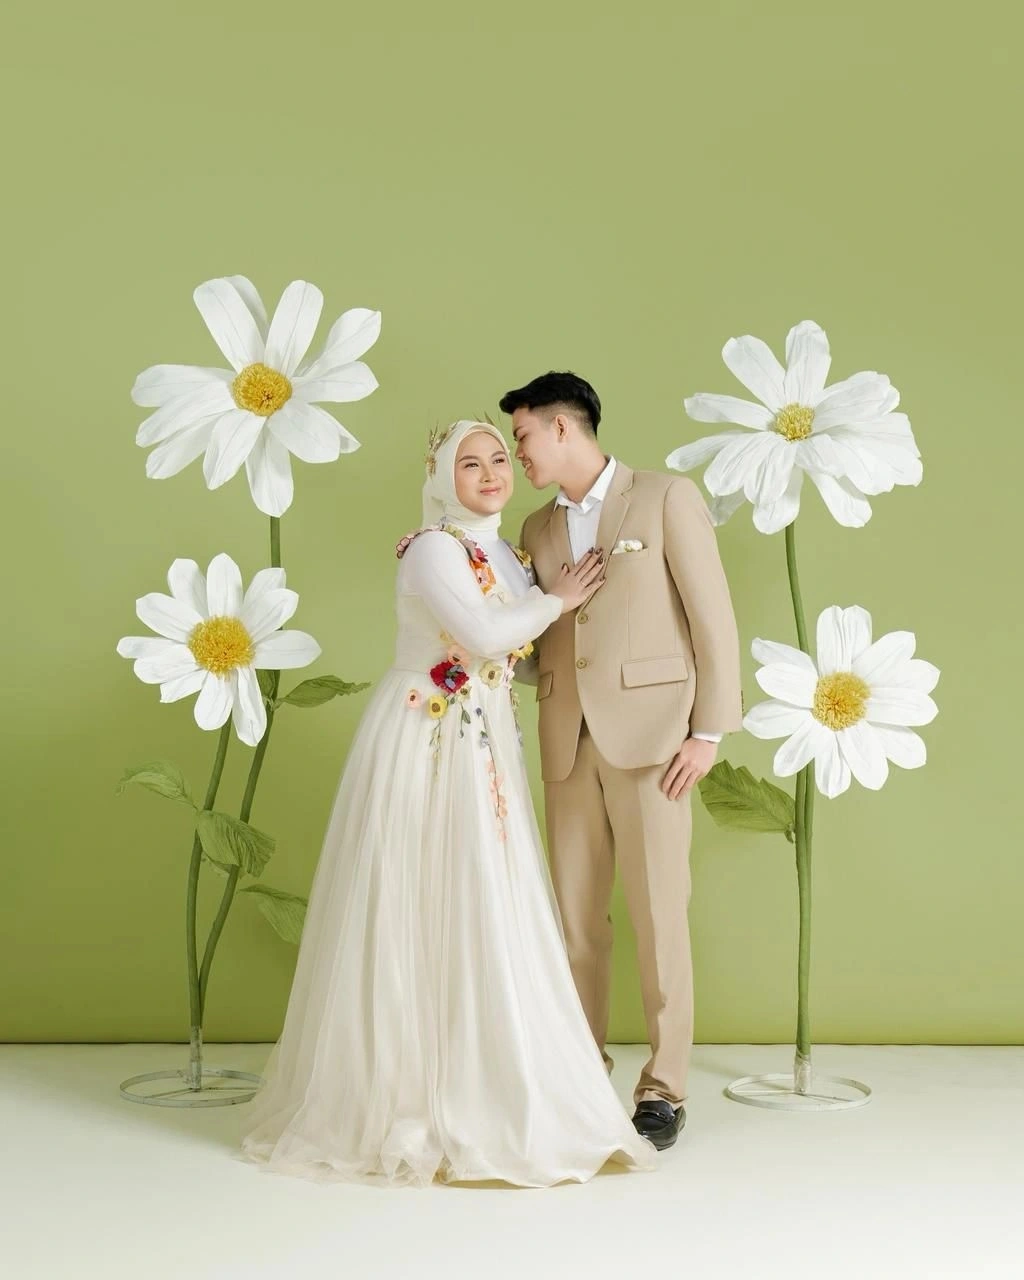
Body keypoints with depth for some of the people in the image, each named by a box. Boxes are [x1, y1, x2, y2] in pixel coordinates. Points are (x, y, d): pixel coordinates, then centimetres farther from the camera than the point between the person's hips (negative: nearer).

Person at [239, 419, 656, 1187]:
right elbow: (483, 634, -23)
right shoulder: (433, 548, -11)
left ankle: (474, 1093, 17)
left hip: (485, 752, 8)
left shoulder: (506, 554, 15)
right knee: (424, 917, -4)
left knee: (483, 918, 8)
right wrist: (557, 600, -9)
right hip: (425, 745, -8)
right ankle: (409, 1095, 5)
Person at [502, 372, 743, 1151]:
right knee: (576, 915, 6)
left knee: (658, 914, -2)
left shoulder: (667, 499, 0)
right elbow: (537, 635, 13)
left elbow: (713, 618, -4)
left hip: (651, 733, -5)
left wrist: (710, 731, -10)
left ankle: (665, 1087, 8)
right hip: (570, 743, 5)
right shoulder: (540, 529, 17)